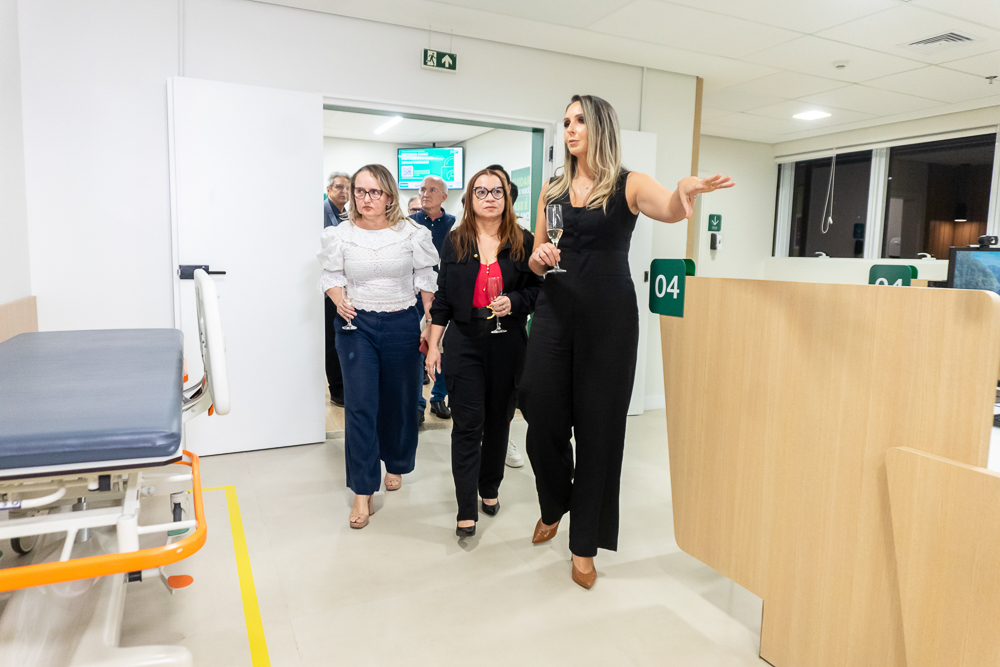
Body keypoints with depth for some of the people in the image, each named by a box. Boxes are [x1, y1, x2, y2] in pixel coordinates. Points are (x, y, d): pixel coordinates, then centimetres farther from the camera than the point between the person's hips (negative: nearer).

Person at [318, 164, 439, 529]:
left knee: (399, 400, 12)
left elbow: (426, 280, 3)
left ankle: (395, 464, 37)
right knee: (360, 406, -6)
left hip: (402, 324, 1)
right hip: (357, 325, 0)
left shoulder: (411, 232, -2)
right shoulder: (340, 234, 0)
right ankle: (363, 492, 1)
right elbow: (332, 276, 7)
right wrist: (340, 301, -15)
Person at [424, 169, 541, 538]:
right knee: (467, 423, -3)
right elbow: (442, 298, 5)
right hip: (465, 341, -1)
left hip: (508, 343, 1)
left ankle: (490, 488, 33)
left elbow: (536, 289, 7)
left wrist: (513, 302, -14)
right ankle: (466, 512, 3)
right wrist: (433, 346, 2)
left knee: (499, 419, 11)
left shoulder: (523, 241, 4)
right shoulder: (455, 241, 5)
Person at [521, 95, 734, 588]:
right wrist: (539, 256, -7)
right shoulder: (552, 190, 13)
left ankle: (584, 544, 17)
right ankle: (554, 505, 34)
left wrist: (685, 191, -43)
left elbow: (671, 211, -21)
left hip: (609, 313, -3)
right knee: (543, 417, 2)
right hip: (555, 310, 3)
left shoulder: (628, 186, 1)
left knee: (598, 425, 1)